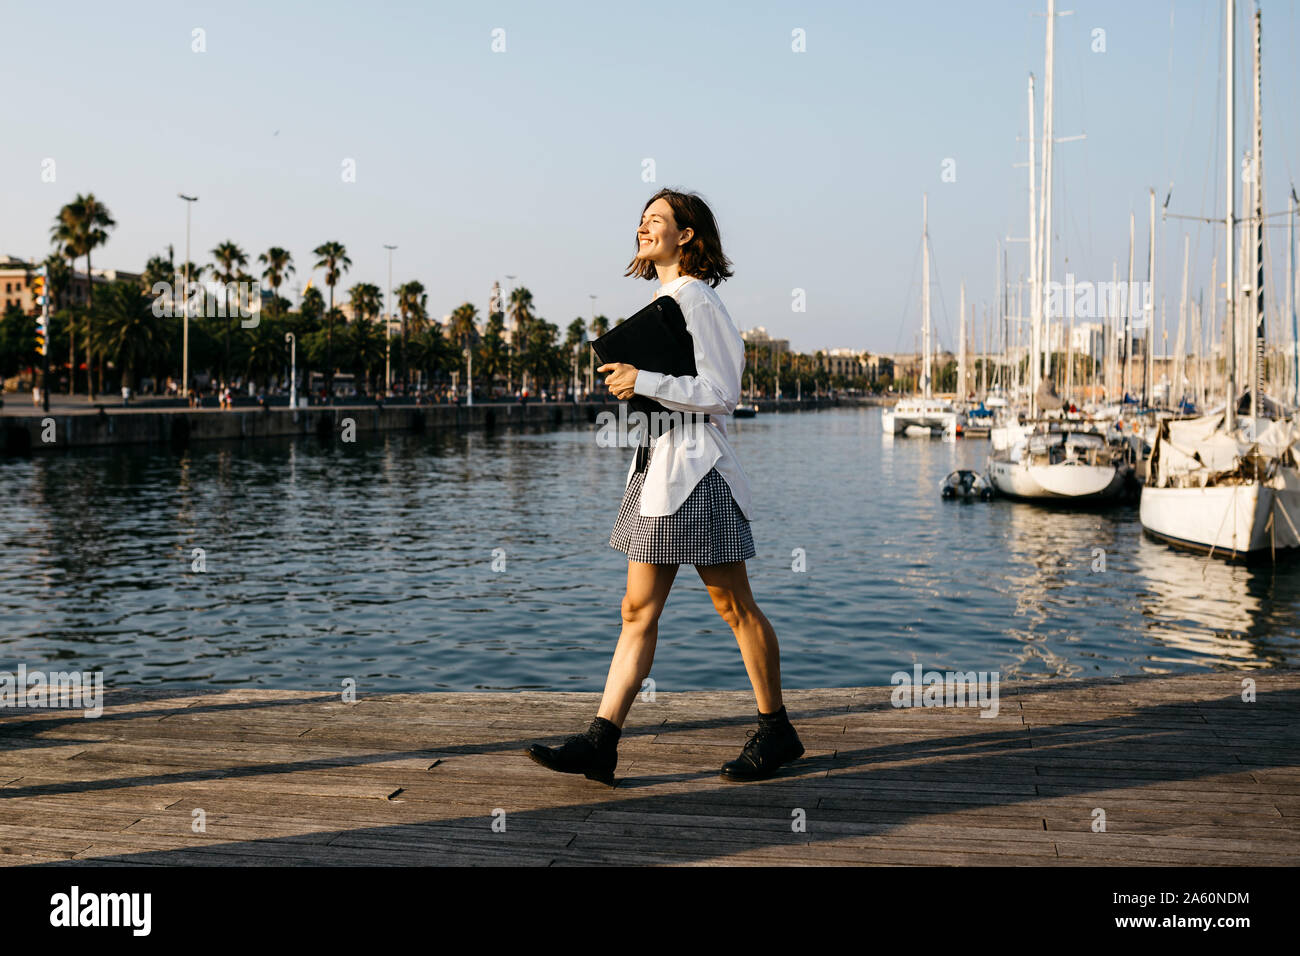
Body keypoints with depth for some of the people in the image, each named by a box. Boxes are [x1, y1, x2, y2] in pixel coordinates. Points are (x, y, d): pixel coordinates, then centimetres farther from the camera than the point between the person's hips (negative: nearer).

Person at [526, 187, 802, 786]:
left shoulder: (697, 301, -10)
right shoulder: (662, 302, 18)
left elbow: (721, 394, -15)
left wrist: (646, 382, -20)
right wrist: (628, 377, 16)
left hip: (696, 467, -9)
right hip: (657, 466, 9)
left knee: (734, 606, 2)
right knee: (639, 610, 5)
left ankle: (776, 731, 17)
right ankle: (600, 743, 6)